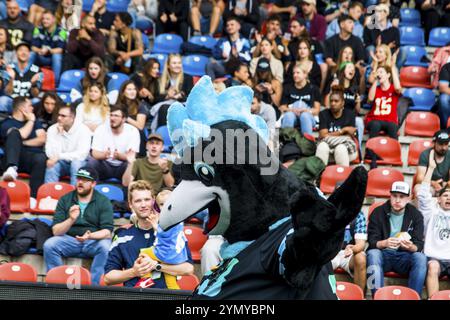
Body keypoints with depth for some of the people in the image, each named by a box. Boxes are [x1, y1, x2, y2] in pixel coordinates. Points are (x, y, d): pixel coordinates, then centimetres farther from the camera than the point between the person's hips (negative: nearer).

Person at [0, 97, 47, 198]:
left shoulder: (35, 121, 26)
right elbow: (22, 135, -9)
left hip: (33, 157, 2)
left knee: (41, 158, -36)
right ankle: (12, 168, -51)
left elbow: (42, 139, 8)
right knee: (14, 132, -27)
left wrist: (22, 143, -2)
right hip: (17, 158, -2)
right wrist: (31, 121, 7)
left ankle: (33, 197, -45)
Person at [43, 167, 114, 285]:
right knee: (49, 245, -26)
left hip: (94, 240, -2)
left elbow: (107, 232, -11)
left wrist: (90, 236, -32)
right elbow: (56, 231, -6)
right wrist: (71, 220, -25)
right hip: (70, 239, 2)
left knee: (106, 247, -34)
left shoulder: (103, 201, -2)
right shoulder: (65, 200, 3)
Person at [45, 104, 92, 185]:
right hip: (61, 163, 2)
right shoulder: (52, 129, -5)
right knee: (52, 164, -30)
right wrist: (59, 133, -22)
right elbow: (51, 154, -15)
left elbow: (82, 154, -22)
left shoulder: (83, 130, -13)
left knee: (76, 163, -35)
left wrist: (59, 156, -24)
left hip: (78, 162, -2)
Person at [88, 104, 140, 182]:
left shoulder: (132, 131, -10)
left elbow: (131, 156, -16)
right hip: (105, 165, 1)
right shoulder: (101, 129, -7)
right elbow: (95, 153, -13)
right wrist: (104, 155, -37)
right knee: (92, 161, -28)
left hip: (122, 166, -1)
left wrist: (119, 156, -39)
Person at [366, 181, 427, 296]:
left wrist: (411, 247, -29)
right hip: (383, 254, -1)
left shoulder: (416, 215, 2)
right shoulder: (378, 213, 0)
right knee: (372, 253, -34)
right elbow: (372, 242, -6)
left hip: (404, 257, 1)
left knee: (420, 258, -30)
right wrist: (384, 243, -30)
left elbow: (419, 245, -3)